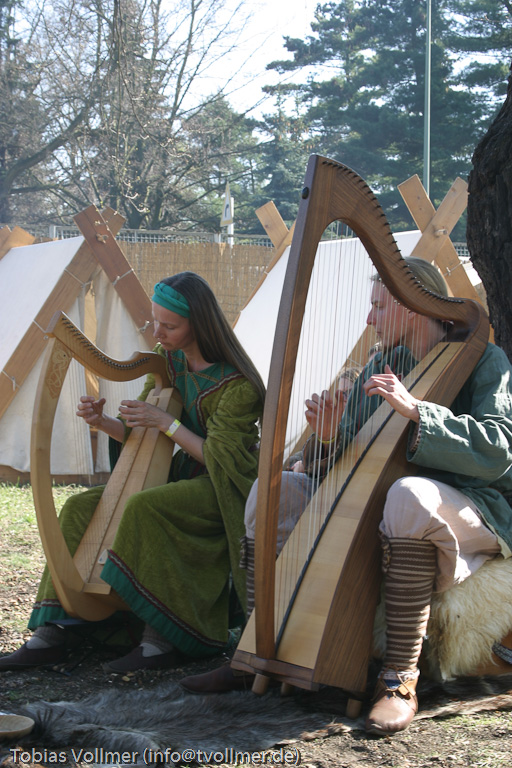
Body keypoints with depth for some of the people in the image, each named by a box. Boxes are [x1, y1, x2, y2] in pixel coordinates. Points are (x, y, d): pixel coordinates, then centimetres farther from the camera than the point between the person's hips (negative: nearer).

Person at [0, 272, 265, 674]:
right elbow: (142, 435, 10)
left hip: (223, 490, -8)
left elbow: (219, 458, -20)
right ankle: (49, 635, -12)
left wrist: (166, 422, -21)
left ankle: (160, 639, -26)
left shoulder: (236, 384, -17)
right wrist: (104, 422, -10)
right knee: (81, 508, -7)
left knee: (143, 508, -35)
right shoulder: (168, 361, 5)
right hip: (180, 477, 8)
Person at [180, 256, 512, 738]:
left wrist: (416, 410, -26)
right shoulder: (380, 368, 14)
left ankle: (400, 680, -37)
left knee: (410, 493, -41)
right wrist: (330, 436, -12)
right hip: (378, 507, 7)